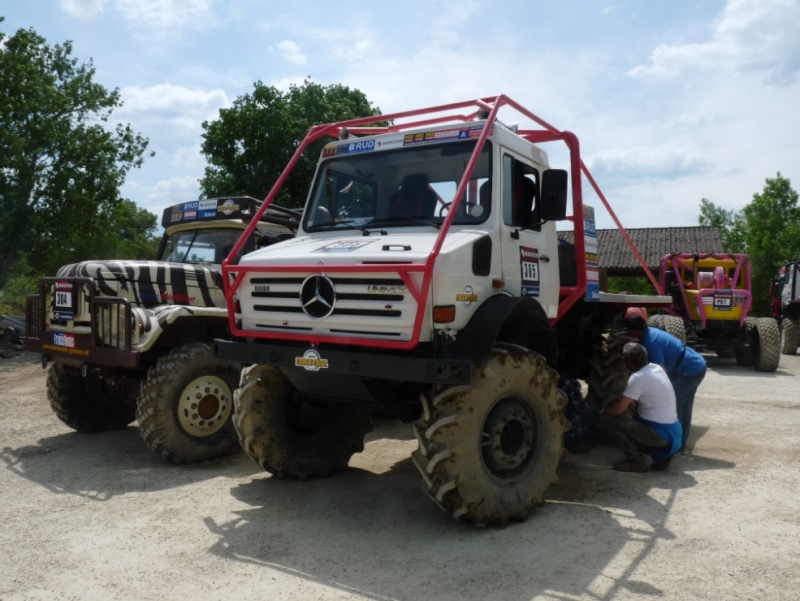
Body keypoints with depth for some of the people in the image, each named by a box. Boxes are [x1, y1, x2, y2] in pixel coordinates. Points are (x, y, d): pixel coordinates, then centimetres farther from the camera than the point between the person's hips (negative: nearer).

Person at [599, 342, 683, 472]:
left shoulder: (638, 377, -20)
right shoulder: (657, 368, 6)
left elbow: (619, 408, -19)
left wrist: (603, 412, -1)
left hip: (660, 432, -9)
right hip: (672, 430, 9)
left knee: (606, 421, -11)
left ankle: (637, 461, -4)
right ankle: (660, 453, 15)